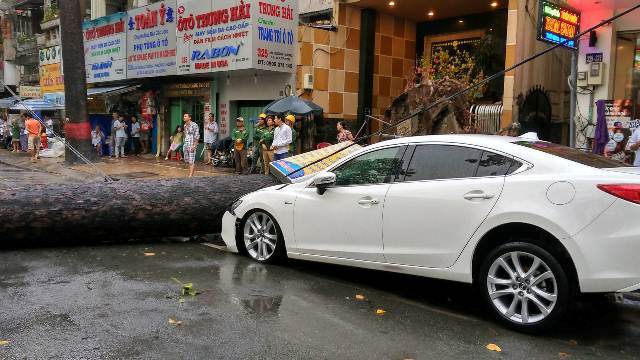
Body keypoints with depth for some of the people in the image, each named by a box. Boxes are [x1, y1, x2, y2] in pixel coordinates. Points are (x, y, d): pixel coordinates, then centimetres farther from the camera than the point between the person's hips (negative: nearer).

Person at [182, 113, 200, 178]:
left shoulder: (194, 125, -10)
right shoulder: (185, 125, 14)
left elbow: (197, 136, -13)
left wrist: (194, 145, -19)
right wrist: (184, 144, 19)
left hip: (192, 145, -8)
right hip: (185, 145, 8)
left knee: (191, 161, -10)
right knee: (187, 161, 11)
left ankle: (190, 176, -11)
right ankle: (191, 174, 22)